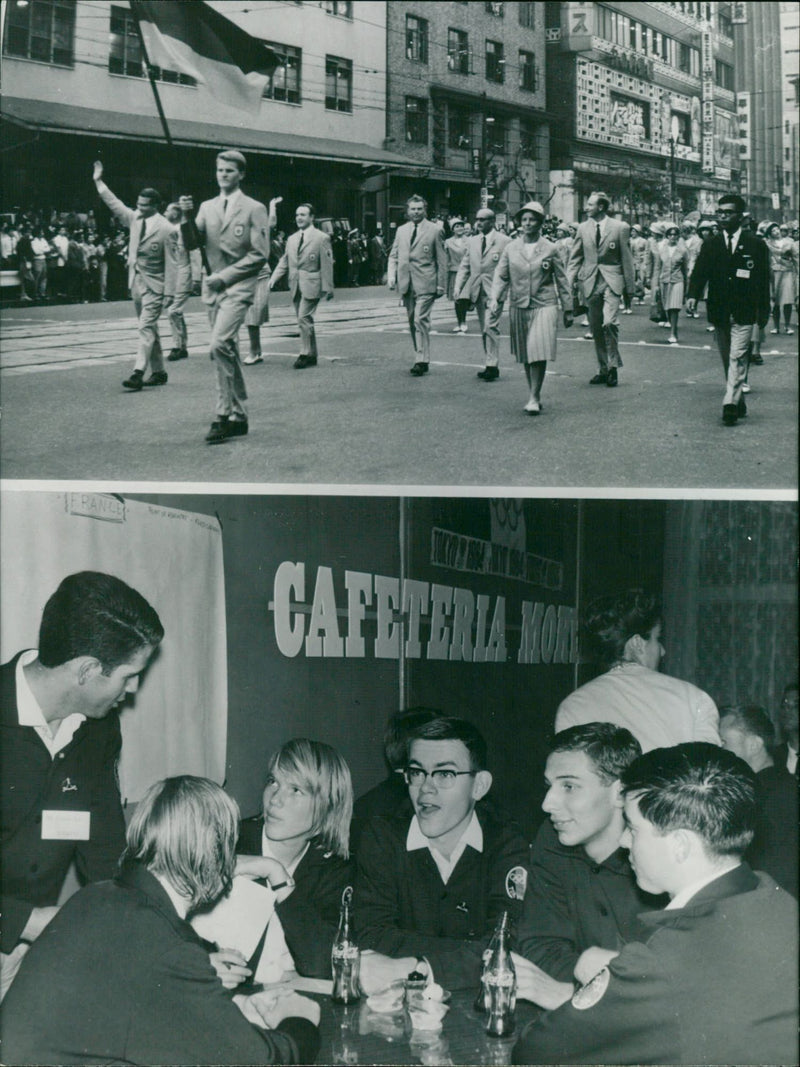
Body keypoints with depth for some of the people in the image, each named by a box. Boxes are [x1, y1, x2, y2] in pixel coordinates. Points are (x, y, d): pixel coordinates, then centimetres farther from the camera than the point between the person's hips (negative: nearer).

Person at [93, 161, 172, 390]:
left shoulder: (166, 229, -12)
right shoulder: (134, 218, 7)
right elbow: (114, 204, 17)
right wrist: (99, 182, 15)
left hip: (154, 285, -7)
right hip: (136, 282, 7)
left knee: (146, 327, -13)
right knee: (149, 328, 12)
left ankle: (138, 373, -18)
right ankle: (158, 372, 20)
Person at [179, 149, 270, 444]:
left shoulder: (254, 209, -1)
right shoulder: (207, 207, 14)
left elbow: (260, 254, -6)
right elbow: (191, 244, 7)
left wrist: (225, 276, -11)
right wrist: (187, 217, -10)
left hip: (238, 287, -6)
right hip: (213, 288, 6)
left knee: (220, 344, -23)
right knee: (226, 352, 9)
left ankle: (224, 414, -18)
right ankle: (238, 417, 16)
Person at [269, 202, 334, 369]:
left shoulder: (321, 238, -3)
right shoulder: (292, 239, 15)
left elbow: (327, 264, -5)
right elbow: (284, 262, 15)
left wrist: (327, 287, -9)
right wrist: (274, 278, 1)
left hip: (311, 286, -6)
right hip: (296, 286, 6)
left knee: (304, 318, -14)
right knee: (305, 321, 10)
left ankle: (305, 354, -8)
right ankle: (312, 355, 18)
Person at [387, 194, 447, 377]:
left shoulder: (434, 230, 1)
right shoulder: (401, 230, 14)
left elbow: (442, 259, 1)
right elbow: (394, 255, 16)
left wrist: (441, 284, -3)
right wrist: (392, 275, 0)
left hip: (425, 283, -5)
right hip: (406, 284, 5)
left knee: (420, 320, -14)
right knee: (412, 322, 9)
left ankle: (422, 360, -12)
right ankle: (420, 357, 18)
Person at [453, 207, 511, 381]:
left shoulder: (504, 241, -3)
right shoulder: (472, 241, 14)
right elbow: (464, 266, 14)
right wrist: (458, 287, 2)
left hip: (494, 291, -6)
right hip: (477, 291, 6)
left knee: (490, 326, -16)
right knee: (484, 330, 9)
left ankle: (492, 365, -14)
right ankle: (491, 366, 16)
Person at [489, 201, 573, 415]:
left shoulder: (550, 249, 2)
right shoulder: (510, 248, 6)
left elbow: (562, 280, 8)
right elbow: (501, 276, 7)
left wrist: (568, 309, 9)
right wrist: (495, 299, -10)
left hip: (544, 307, -2)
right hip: (519, 308, 3)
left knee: (539, 353, -12)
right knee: (525, 356, 7)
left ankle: (534, 398, -7)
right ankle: (533, 395, 20)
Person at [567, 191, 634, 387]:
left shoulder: (621, 228, 0)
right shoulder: (583, 228, 9)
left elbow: (627, 259, 3)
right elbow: (575, 258, 12)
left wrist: (629, 287, 1)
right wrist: (570, 283, 0)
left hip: (611, 282, -4)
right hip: (591, 282, 4)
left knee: (609, 323, -19)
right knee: (596, 328, 7)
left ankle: (613, 366, -6)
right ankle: (604, 369, 17)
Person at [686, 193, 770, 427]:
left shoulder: (755, 245, 1)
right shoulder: (710, 245, 8)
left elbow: (763, 279, 3)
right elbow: (700, 272, -2)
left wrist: (763, 311, 0)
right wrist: (693, 295, -20)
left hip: (743, 313, -3)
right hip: (719, 311, 3)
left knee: (737, 358, -12)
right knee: (727, 360, 10)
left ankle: (730, 404, -18)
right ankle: (738, 402, 21)